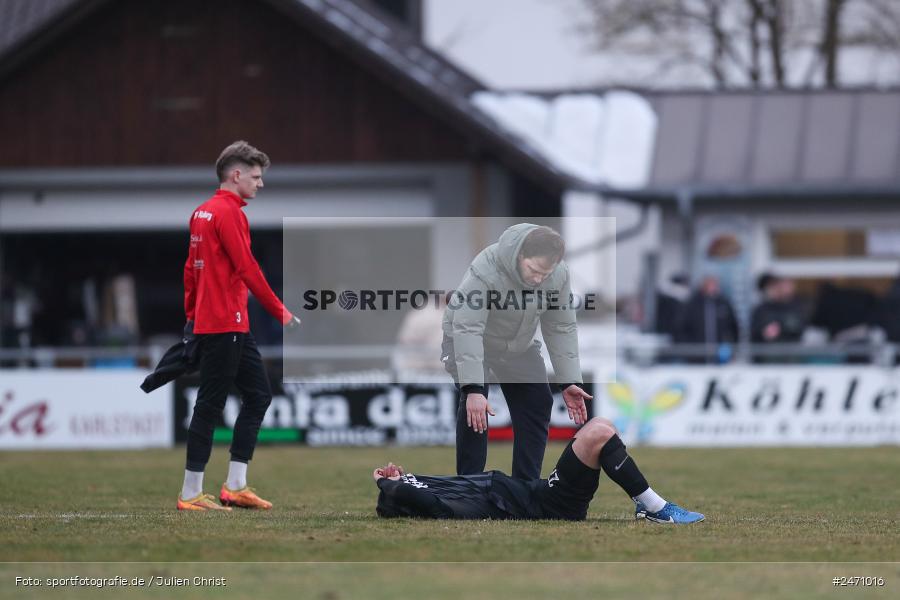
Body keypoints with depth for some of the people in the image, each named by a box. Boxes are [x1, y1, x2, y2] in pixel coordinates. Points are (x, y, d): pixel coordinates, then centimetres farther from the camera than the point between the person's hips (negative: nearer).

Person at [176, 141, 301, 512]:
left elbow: (191, 268, 20)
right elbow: (246, 268, -17)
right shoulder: (228, 212, -12)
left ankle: (236, 486, 10)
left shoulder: (202, 212, 17)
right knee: (210, 404, -6)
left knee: (258, 395, 11)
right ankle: (191, 493, -2)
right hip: (225, 324, -10)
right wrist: (280, 311, -13)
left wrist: (192, 315, 23)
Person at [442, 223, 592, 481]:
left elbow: (561, 329, -9)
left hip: (518, 347, 5)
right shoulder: (485, 271, -39)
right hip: (468, 340, -5)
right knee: (474, 406, -24)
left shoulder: (559, 276, -21)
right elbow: (467, 328, -41)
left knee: (537, 404, -3)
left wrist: (569, 381, -13)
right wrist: (472, 388, -47)